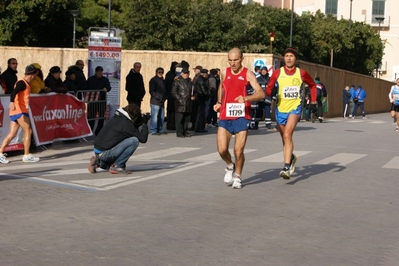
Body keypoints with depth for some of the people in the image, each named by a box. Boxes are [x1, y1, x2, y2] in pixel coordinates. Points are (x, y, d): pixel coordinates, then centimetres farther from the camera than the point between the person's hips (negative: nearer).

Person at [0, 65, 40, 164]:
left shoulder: (26, 84, 19)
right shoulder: (22, 83, -10)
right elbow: (14, 92, -28)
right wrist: (12, 102, -44)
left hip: (21, 111, 9)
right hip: (19, 111, -9)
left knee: (12, 134, 6)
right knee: (28, 131, -5)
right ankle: (27, 155, -2)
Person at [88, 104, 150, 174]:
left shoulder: (117, 117, 12)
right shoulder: (125, 123, -14)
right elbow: (143, 139, -14)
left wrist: (141, 122, 17)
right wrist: (144, 124, 0)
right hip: (105, 153, -10)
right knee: (134, 141, -15)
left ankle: (99, 162, 14)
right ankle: (116, 166, -9)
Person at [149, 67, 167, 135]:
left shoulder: (163, 80, 18)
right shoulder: (153, 80, -4)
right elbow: (152, 91, -9)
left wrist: (164, 97, 8)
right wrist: (158, 98, -14)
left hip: (162, 101, 8)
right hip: (155, 101, -7)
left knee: (161, 117, 8)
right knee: (154, 116, -9)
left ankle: (160, 130, 16)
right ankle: (153, 131, -6)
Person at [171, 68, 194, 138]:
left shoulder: (189, 80, 15)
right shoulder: (177, 81, -5)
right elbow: (173, 92, -8)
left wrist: (192, 96, 7)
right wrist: (179, 99, -14)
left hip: (188, 103, 6)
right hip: (180, 103, -6)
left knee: (187, 118, 8)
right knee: (179, 119, -4)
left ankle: (185, 132, 17)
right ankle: (179, 133, 1)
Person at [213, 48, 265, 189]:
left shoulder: (248, 74, -6)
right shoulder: (224, 73, 7)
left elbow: (261, 93, -17)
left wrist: (246, 98, -33)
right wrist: (219, 102, 17)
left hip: (241, 117, -3)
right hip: (225, 116, 3)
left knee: (238, 151, -4)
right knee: (222, 149, -6)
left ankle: (237, 176, 20)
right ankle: (230, 166, 26)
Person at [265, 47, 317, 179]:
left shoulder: (301, 73, -1)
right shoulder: (277, 73, -1)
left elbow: (312, 85, 16)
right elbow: (268, 89, 1)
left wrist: (313, 101, 11)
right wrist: (272, 91, -21)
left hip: (295, 108, -3)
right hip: (281, 109, 3)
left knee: (287, 135, -22)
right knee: (284, 138, 16)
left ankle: (286, 167, -27)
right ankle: (291, 158, 45)